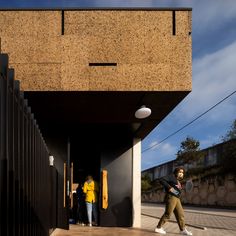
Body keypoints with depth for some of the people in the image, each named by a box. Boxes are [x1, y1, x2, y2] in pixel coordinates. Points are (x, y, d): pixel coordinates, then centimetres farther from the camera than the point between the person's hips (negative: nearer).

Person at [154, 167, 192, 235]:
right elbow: (162, 180, -15)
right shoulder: (171, 177, -4)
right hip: (171, 197, -9)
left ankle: (183, 230, 10)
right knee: (167, 214, -6)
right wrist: (169, 187, -21)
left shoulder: (178, 181, 23)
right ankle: (158, 228, 3)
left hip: (177, 199, 9)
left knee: (180, 214, 6)